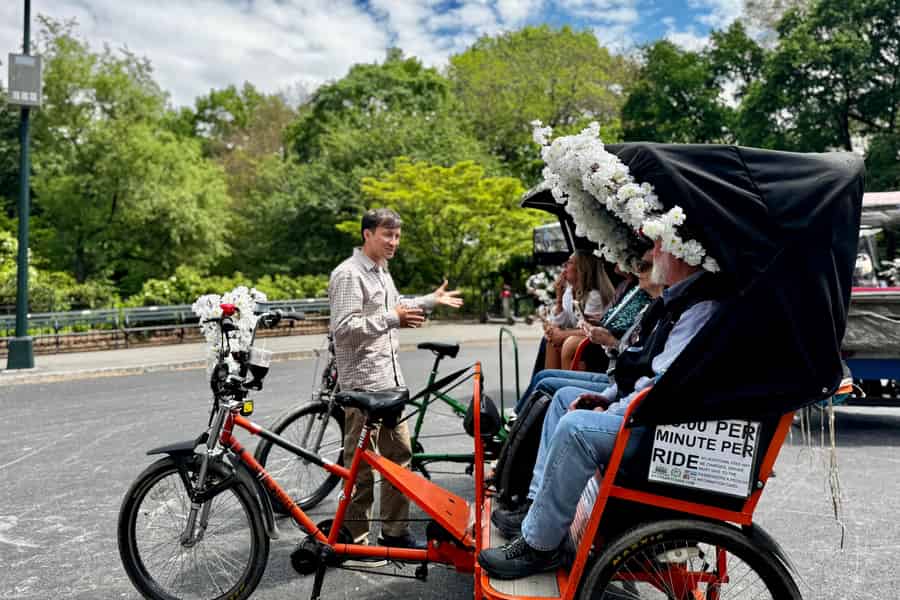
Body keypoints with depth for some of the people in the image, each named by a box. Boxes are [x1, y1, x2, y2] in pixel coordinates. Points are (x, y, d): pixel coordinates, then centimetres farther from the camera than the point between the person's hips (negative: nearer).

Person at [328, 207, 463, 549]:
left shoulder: (381, 271, 17)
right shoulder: (349, 274, -13)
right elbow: (343, 328, -23)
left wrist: (430, 300, 34)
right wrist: (393, 319, -27)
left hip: (390, 379, 10)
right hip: (363, 383, -10)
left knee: (399, 456, 14)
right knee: (361, 465, -1)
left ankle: (395, 531, 26)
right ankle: (356, 540, 12)